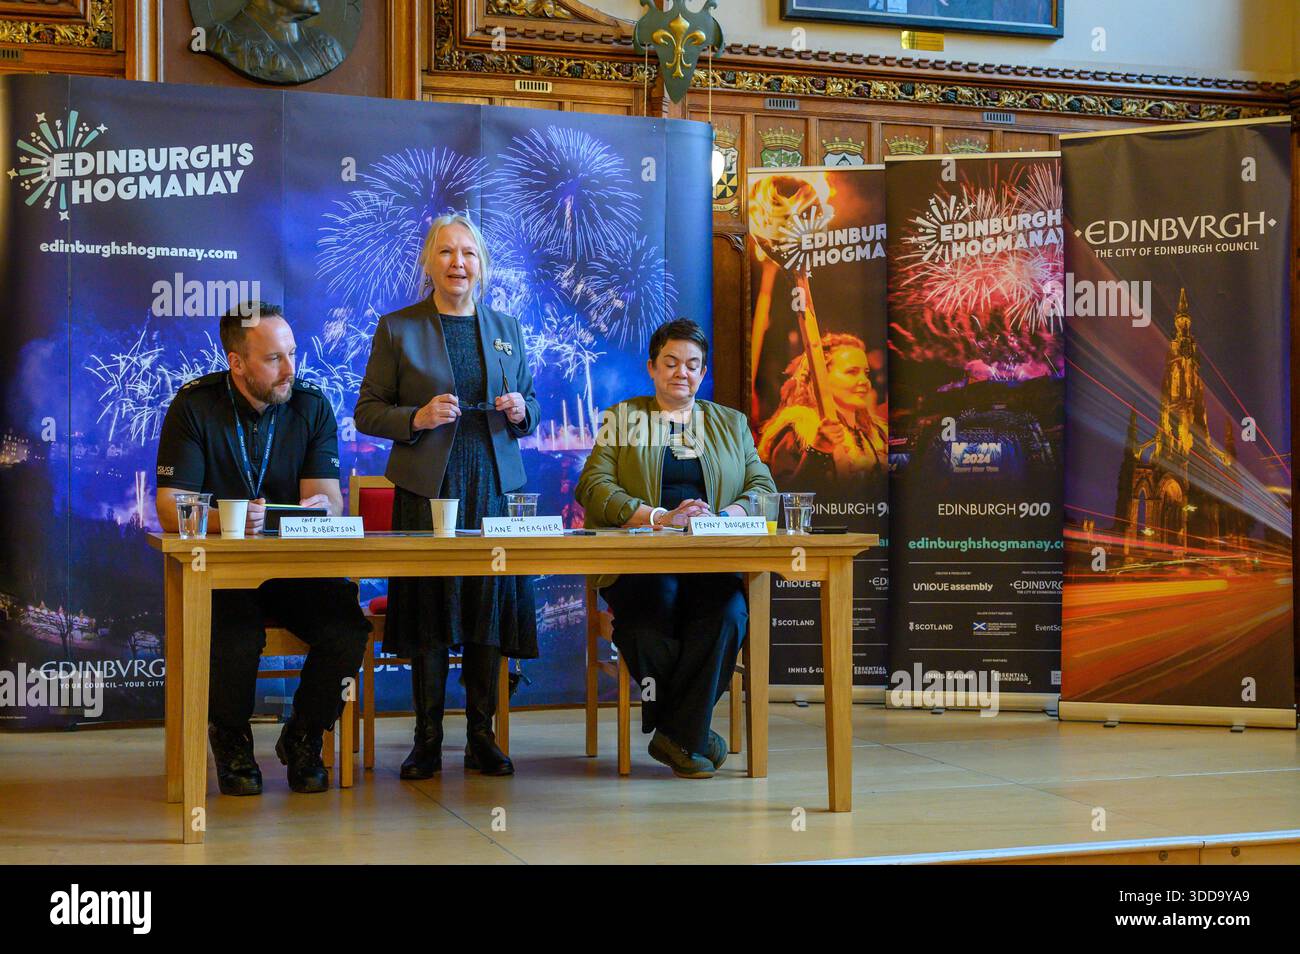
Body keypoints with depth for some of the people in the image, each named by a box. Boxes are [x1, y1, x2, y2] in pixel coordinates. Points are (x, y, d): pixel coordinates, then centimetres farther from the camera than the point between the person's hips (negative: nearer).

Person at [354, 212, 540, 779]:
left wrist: (520, 411, -2)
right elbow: (367, 412, 3)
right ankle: (427, 740, 9)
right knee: (428, 608, -1)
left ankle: (481, 736, 13)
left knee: (489, 605, 2)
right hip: (426, 490, -3)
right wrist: (416, 418, -14)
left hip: (493, 487, 3)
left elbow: (531, 406, 21)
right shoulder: (397, 329, 4)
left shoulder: (507, 330, 14)